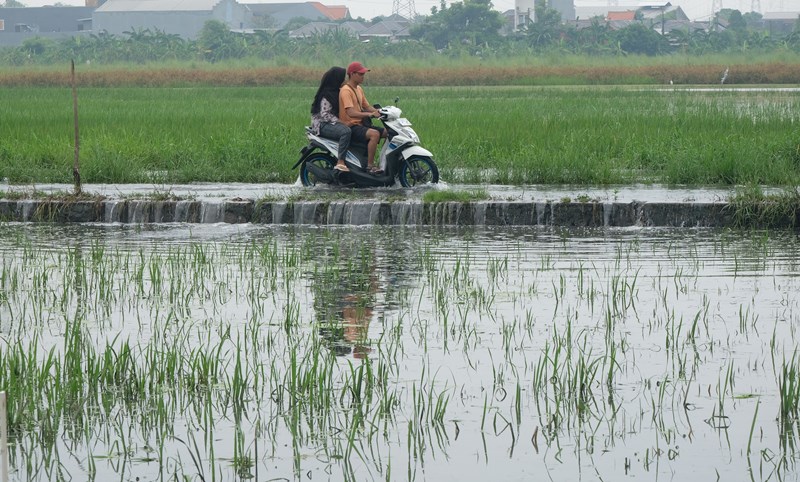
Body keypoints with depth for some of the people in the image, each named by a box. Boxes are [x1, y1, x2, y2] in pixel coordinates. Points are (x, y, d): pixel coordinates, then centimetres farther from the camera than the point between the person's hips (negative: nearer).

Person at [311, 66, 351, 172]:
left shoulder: (335, 92, 16)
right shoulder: (326, 94, -12)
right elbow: (325, 114, -19)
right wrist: (340, 123, -23)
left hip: (333, 122, 10)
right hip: (323, 125, -10)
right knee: (346, 131, -36)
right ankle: (340, 163, -39)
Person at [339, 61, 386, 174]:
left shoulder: (359, 89, 15)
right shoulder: (346, 90, -15)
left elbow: (367, 106, 17)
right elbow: (351, 113, -26)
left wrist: (378, 111, -2)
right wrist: (369, 114, -33)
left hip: (360, 125, 10)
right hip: (350, 126, -10)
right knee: (375, 134, -32)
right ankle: (370, 166, -28)